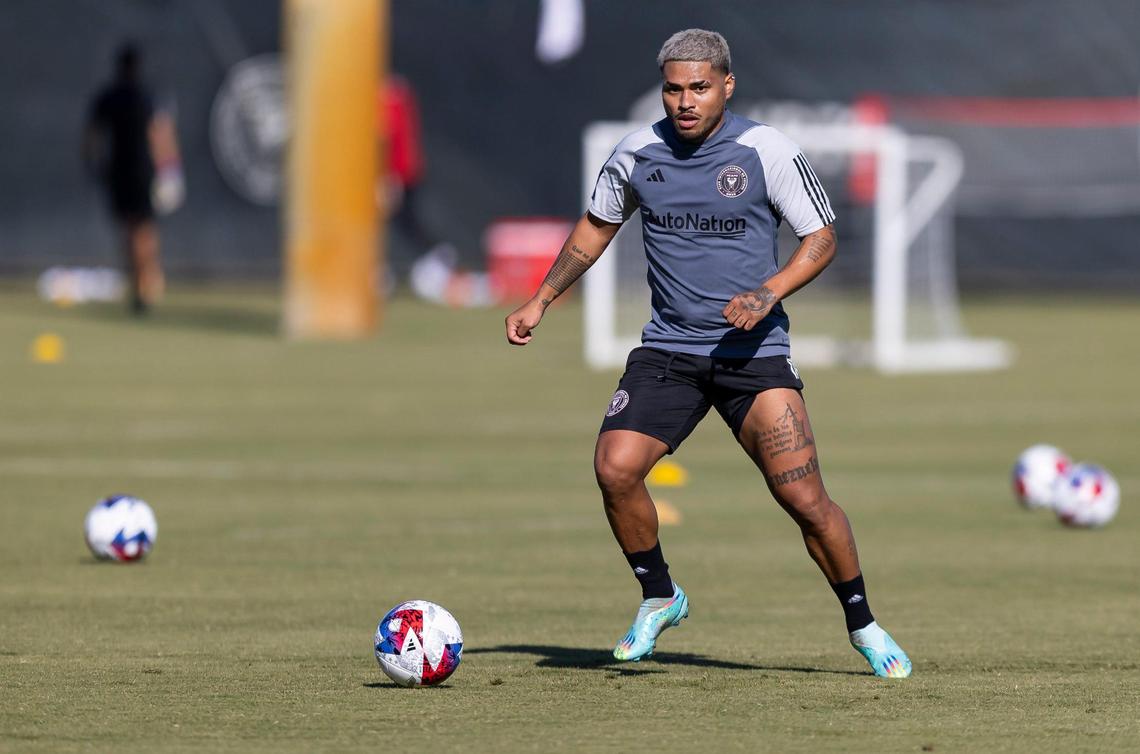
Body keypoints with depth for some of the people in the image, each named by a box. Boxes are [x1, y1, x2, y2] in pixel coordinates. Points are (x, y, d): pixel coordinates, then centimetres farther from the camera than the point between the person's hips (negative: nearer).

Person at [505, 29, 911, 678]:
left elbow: (822, 239, -1)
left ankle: (864, 626, 11)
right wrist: (540, 302, 18)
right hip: (668, 349, 3)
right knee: (615, 468, -17)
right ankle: (659, 598, 7)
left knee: (804, 497, -10)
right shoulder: (637, 153, 3)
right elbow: (597, 227, 20)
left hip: (755, 351, -3)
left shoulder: (767, 151, -6)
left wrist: (768, 293, -17)